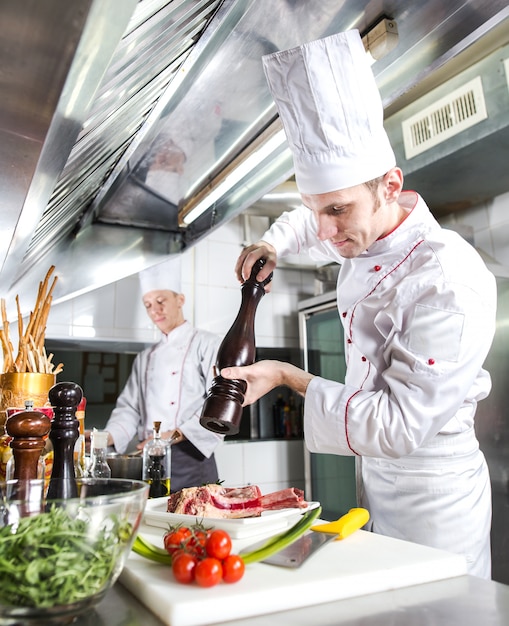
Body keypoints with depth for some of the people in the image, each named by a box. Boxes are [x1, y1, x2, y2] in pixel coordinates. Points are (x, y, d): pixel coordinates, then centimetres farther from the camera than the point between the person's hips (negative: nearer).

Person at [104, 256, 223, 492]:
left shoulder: (207, 344, -2)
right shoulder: (145, 358, 17)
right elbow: (130, 408, 14)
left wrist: (175, 435, -21)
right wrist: (107, 438, -5)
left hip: (190, 458, -5)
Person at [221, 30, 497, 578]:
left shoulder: (450, 283, -29)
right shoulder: (361, 235, -3)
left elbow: (399, 424, -29)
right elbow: (313, 226, 21)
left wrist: (289, 378, -24)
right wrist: (274, 243, 0)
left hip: (432, 499, -8)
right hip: (373, 478, 8)